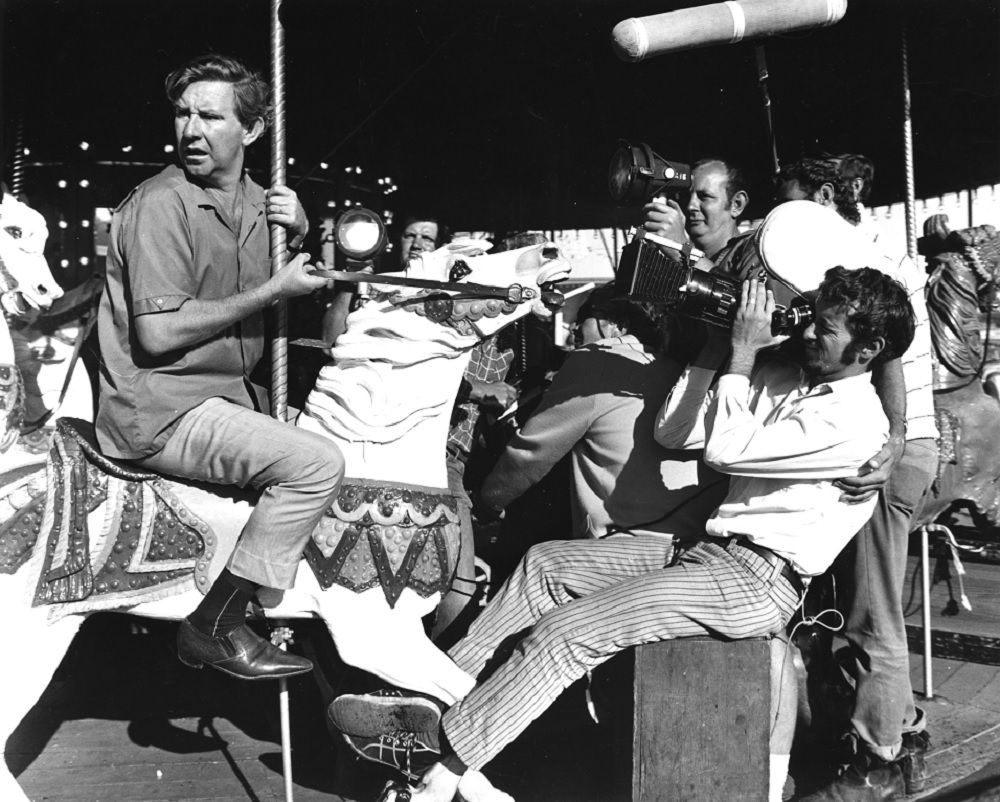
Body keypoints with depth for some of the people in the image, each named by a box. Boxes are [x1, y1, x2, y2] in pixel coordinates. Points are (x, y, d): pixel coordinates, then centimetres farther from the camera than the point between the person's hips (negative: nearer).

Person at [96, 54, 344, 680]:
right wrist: (271, 290, -17)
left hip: (228, 393, 9)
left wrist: (298, 240, 0)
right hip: (160, 410, -9)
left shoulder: (255, 201, 10)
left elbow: (277, 313, 19)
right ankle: (213, 627, -10)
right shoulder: (162, 205, -14)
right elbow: (159, 333, -22)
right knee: (317, 465, -23)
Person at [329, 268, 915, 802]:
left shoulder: (858, 422, -14)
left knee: (566, 631, -18)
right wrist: (713, 352, 2)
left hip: (758, 581, -9)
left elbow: (724, 450, -23)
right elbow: (673, 433, 9)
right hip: (707, 548, 9)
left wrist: (741, 355, -15)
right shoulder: (787, 374, 11)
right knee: (546, 562, 3)